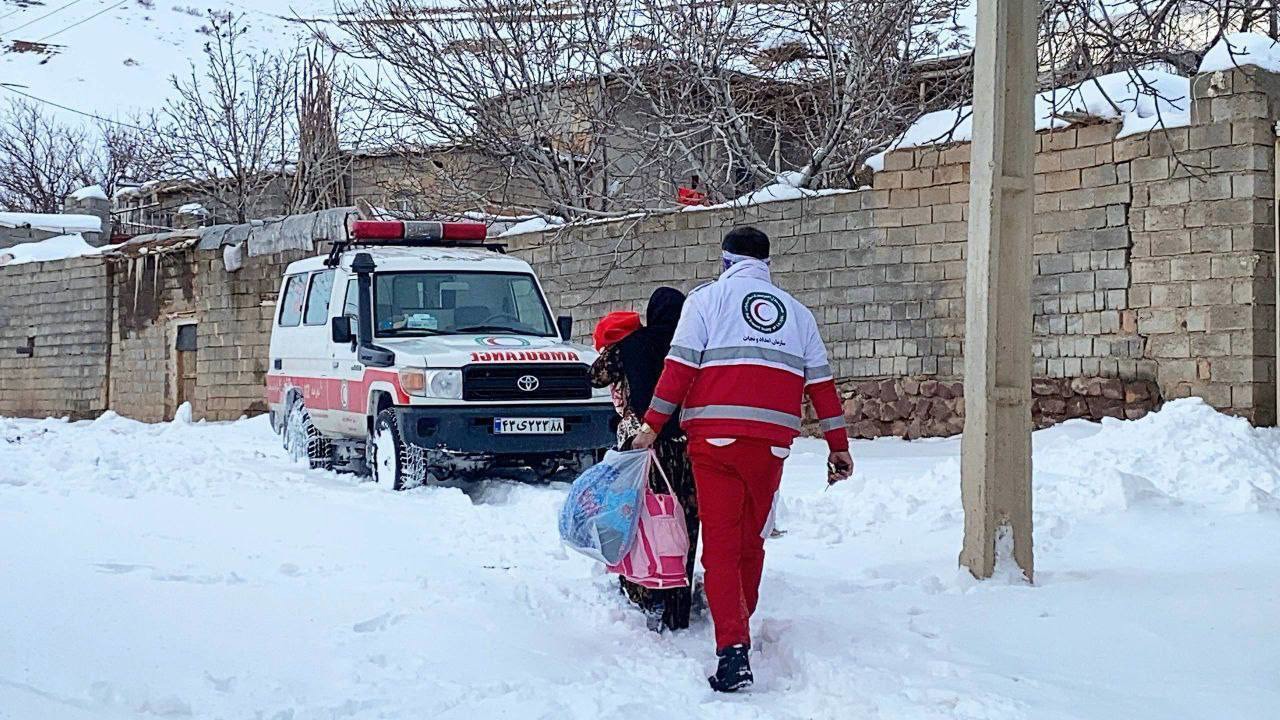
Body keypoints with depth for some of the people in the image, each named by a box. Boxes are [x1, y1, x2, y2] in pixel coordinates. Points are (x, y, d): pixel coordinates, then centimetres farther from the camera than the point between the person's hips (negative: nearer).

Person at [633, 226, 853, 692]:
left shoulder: (707, 299, 8)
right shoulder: (796, 312, 19)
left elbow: (680, 368, -3)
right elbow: (821, 383, 15)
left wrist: (652, 426, -3)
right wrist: (838, 445, 17)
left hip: (715, 439, -3)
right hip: (772, 443, 3)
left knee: (721, 546, -4)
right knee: (752, 542, 18)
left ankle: (733, 648, -16)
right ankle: (739, 626, 30)